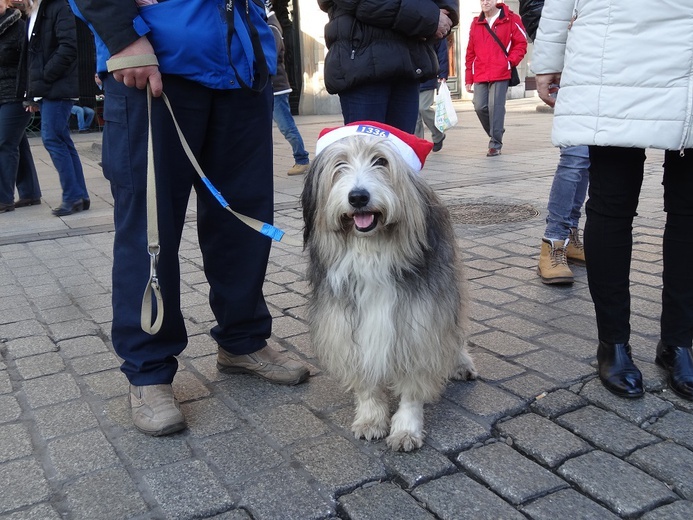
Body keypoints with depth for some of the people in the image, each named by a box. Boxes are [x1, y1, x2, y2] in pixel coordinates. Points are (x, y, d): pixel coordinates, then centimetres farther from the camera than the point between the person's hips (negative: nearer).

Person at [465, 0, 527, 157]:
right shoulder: (476, 23, 15)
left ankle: (495, 144, -1)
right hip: (480, 76, 4)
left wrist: (510, 61, -12)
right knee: (480, 107, -2)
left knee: (495, 107, -10)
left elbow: (521, 43, 2)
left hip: (501, 74, -4)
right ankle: (495, 135, 22)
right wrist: (468, 79, 12)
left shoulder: (510, 19, 3)